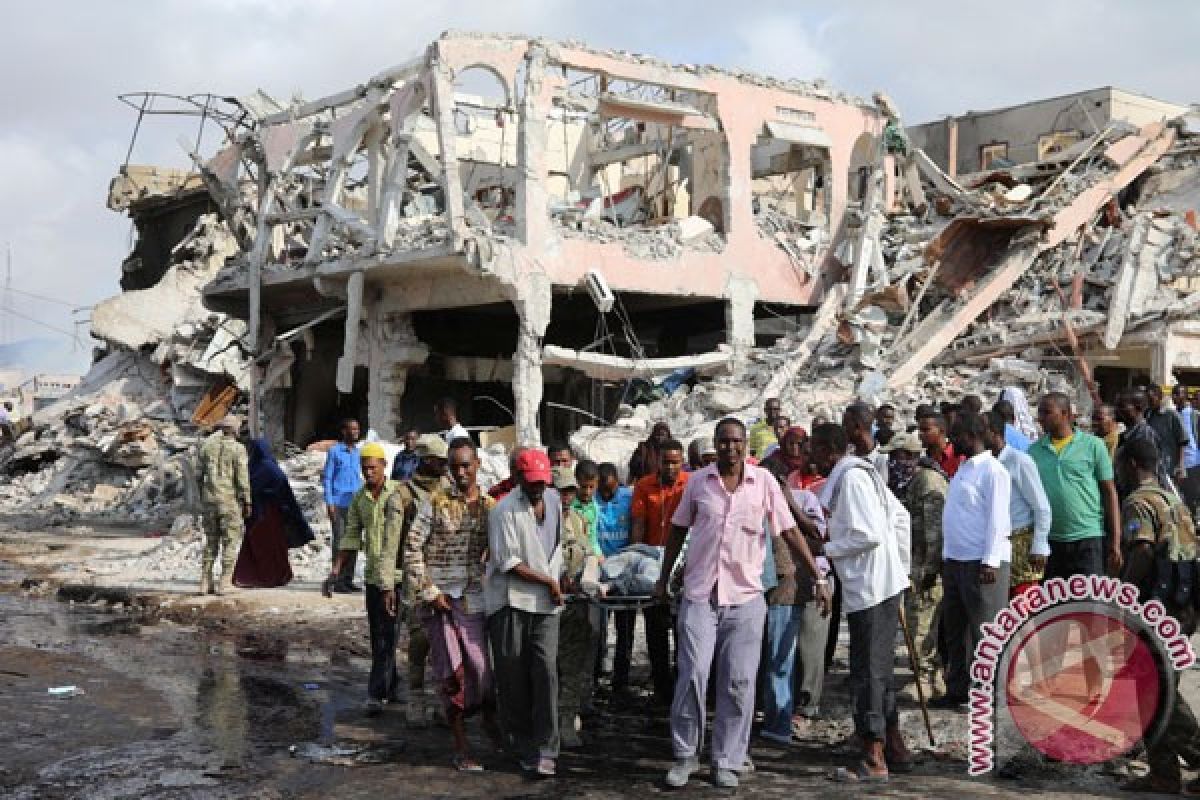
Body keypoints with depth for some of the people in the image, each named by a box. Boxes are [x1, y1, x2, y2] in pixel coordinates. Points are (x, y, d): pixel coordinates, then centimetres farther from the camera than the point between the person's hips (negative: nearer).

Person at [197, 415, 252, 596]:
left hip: (209, 499, 4)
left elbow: (200, 474, 7)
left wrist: (202, 495, 20)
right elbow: (243, 478, -13)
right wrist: (247, 502, -5)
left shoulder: (207, 446, 4)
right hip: (230, 501, -4)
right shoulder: (238, 449, -9)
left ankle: (205, 582, 11)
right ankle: (225, 583, 0)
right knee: (230, 541, 3)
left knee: (211, 541, 13)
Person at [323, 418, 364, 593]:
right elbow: (327, 477, -4)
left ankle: (348, 579, 14)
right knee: (340, 541, -6)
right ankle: (338, 580, -2)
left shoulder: (357, 451, 14)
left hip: (354, 504, 6)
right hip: (339, 504, -6)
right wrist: (329, 502, -10)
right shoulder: (335, 451, -3)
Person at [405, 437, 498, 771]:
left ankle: (490, 719, 26)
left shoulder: (490, 506, 6)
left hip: (473, 598, 2)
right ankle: (461, 748, 11)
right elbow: (412, 549, -4)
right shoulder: (436, 502, -3)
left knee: (481, 666, -2)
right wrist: (429, 592, -8)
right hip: (439, 598, -2)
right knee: (450, 672, 2)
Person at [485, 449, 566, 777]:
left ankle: (545, 750, -4)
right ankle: (522, 744, 15)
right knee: (514, 678, 2)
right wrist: (548, 581, -10)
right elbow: (507, 562, -14)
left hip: (546, 603, 4)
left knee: (546, 672, -6)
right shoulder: (504, 511, -10)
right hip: (511, 602, -4)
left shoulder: (554, 499, 11)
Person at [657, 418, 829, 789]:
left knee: (738, 682, 2)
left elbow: (790, 531, 1)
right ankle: (685, 755, 13)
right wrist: (664, 579, 18)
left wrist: (818, 578, -2)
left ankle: (728, 762, 15)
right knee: (692, 675, -3)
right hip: (699, 594, 0)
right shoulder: (698, 481, 2)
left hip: (745, 597, 0)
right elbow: (678, 530, 14)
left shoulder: (763, 481, -1)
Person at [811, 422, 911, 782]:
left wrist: (827, 550, -12)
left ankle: (874, 760, 2)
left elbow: (869, 534, -23)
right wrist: (902, 564, 20)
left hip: (870, 588, -10)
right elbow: (900, 516, 19)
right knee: (880, 671, 17)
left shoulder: (850, 478, -15)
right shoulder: (861, 473, 15)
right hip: (882, 585, 10)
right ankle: (895, 748, 26)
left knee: (868, 673, -4)